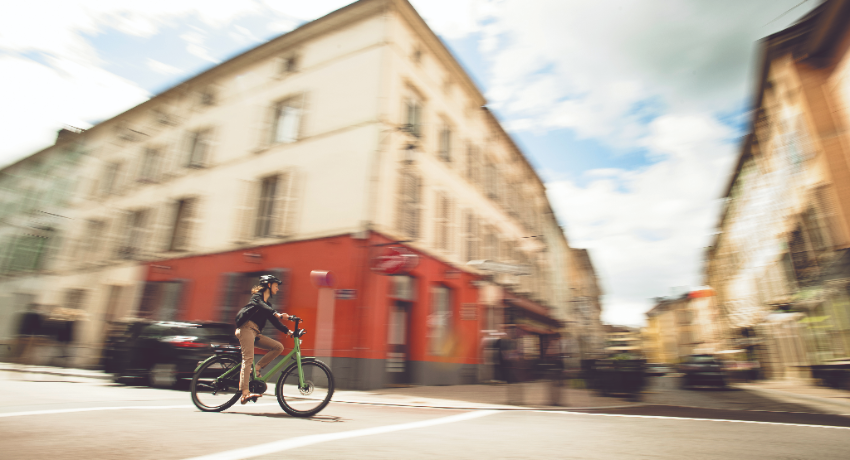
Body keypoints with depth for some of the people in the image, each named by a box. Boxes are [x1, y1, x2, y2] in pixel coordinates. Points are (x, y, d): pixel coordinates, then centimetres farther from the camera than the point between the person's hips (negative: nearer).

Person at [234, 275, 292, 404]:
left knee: (279, 347, -4)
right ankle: (245, 393, -26)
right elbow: (260, 304, -23)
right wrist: (277, 314, -40)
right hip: (246, 328, -8)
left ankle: (256, 368, -3)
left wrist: (287, 331, 13)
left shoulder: (267, 303, 24)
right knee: (248, 359, -20)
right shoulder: (257, 296, 0)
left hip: (256, 332, 8)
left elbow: (273, 321, 23)